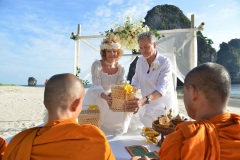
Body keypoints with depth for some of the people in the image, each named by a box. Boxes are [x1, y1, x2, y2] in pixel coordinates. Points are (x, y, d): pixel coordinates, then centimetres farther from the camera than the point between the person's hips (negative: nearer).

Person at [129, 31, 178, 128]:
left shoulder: (165, 63, -17)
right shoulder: (140, 61, 0)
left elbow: (161, 89, -27)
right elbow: (136, 81, 6)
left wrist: (144, 100, -42)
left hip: (164, 108, -4)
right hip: (147, 108, 5)